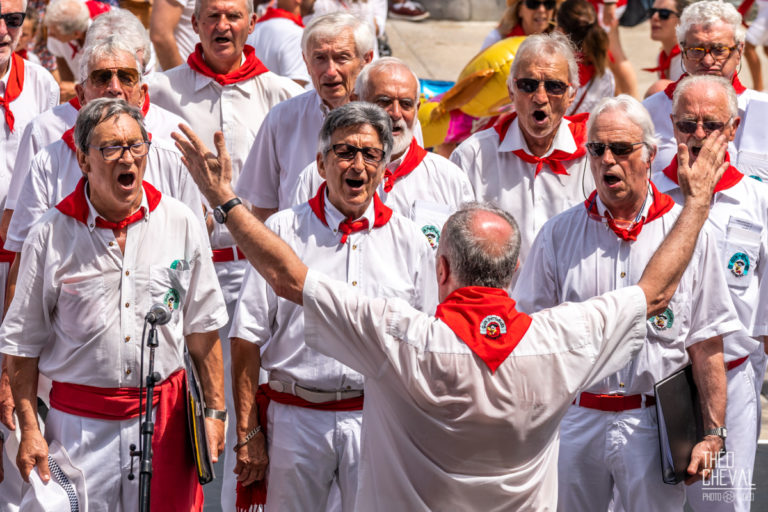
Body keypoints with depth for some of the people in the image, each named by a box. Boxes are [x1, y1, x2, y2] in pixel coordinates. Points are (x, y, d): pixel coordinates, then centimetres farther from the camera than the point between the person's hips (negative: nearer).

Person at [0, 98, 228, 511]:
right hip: (80, 425, -1)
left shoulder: (182, 224, 1)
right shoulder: (52, 234, -4)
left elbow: (202, 328, 8)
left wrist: (213, 410, 6)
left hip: (164, 415, 1)